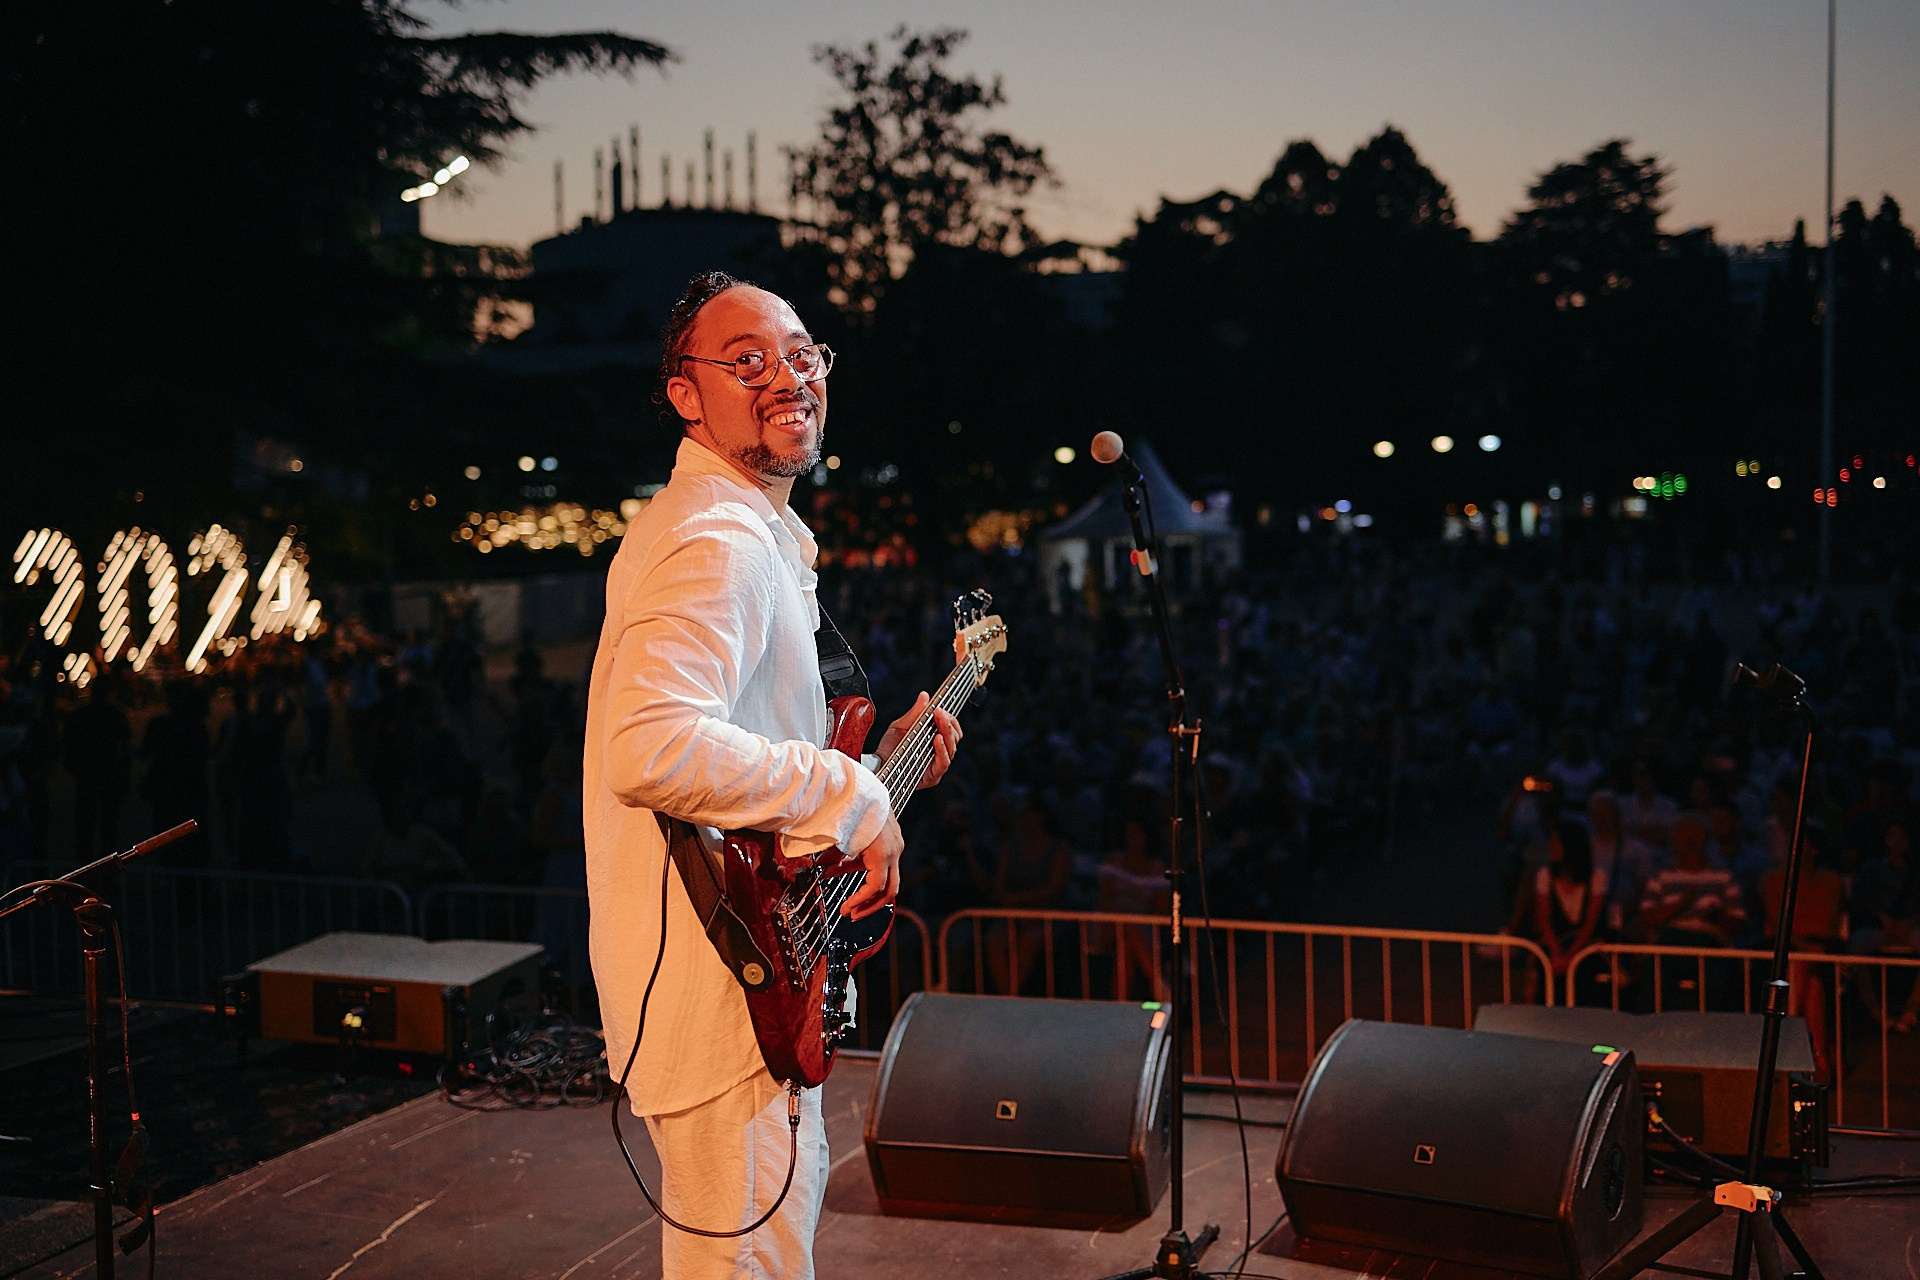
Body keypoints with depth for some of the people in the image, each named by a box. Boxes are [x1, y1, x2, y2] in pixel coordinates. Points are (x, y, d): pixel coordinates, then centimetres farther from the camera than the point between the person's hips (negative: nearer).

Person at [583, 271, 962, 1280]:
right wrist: (849, 796, -27)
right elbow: (650, 751, -37)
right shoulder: (717, 540, -21)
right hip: (722, 988, -11)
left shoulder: (754, 530, 15)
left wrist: (876, 760, 13)